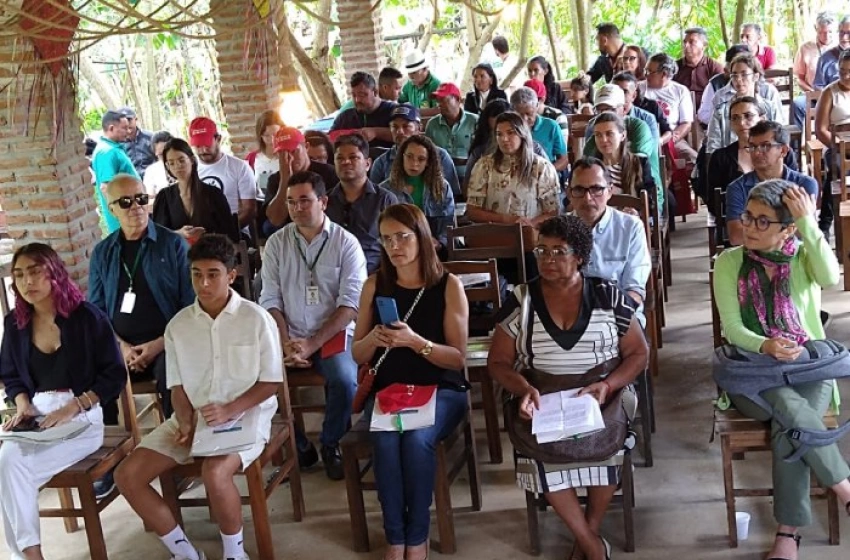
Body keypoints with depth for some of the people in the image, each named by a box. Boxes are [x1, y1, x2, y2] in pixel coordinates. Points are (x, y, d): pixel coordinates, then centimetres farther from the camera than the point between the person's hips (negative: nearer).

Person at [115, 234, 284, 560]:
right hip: (192, 420, 5)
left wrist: (230, 410, -19)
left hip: (246, 417, -5)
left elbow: (271, 382, -5)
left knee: (214, 472, -36)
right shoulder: (178, 325, 5)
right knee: (127, 475, -10)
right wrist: (186, 421, -11)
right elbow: (178, 385, 9)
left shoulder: (256, 319, -8)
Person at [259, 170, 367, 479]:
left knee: (345, 380, -30)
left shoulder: (345, 243, -2)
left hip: (333, 334, -2)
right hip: (289, 336, 3)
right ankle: (297, 447, 2)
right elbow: (271, 300, 3)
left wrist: (313, 344, -16)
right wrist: (286, 344, -12)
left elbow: (350, 303, -8)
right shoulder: (277, 243, 6)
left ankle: (331, 445, 1)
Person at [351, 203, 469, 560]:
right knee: (386, 440, -29)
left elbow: (458, 358, -7)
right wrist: (373, 339, -15)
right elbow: (357, 356, 8)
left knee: (417, 439, -31)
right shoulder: (375, 286, 3)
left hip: (440, 390, -2)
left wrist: (414, 341, -23)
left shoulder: (448, 286, -5)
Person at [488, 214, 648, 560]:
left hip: (601, 395, 0)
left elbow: (637, 354, 4)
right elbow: (498, 362, 4)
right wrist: (525, 389, -17)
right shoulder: (520, 301, 3)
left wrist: (607, 386, -15)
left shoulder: (608, 297, 2)